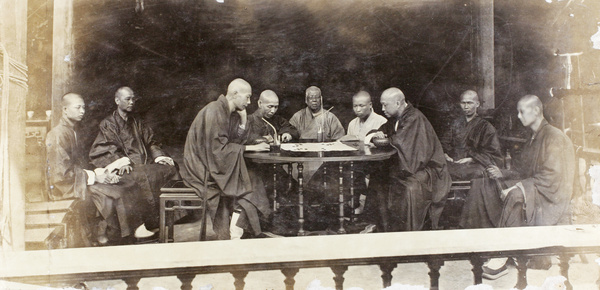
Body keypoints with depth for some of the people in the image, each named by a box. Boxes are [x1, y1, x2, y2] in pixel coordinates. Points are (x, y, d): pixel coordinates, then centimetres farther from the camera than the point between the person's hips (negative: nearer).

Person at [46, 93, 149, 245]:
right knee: (109, 193, -27)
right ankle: (100, 234, -8)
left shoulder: (73, 131, 17)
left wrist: (102, 172, 1)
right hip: (66, 186, -9)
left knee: (128, 185, -4)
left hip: (81, 179, 9)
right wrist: (94, 176, -18)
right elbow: (62, 172, -20)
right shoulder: (58, 135, -13)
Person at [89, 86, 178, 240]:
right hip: (128, 167, -5)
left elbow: (150, 142, 22)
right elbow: (106, 150, -3)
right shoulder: (108, 124, 8)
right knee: (150, 176, -34)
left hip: (145, 163, 5)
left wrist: (159, 156, 2)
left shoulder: (137, 121, 25)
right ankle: (150, 223, -28)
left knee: (170, 168, -23)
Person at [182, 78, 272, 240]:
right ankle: (235, 236, -9)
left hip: (215, 163, 9)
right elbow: (218, 148, -24)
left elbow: (238, 140, 9)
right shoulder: (215, 111, -19)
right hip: (202, 168, -9)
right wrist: (250, 148, -18)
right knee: (246, 183, -15)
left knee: (251, 180, -5)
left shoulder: (231, 113, 10)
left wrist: (243, 119, -3)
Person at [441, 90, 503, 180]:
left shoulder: (486, 127, 8)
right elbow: (445, 142, 18)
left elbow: (493, 155, 0)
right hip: (453, 162, 3)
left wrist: (471, 159, -13)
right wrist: (445, 154, -6)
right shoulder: (457, 123, 23)